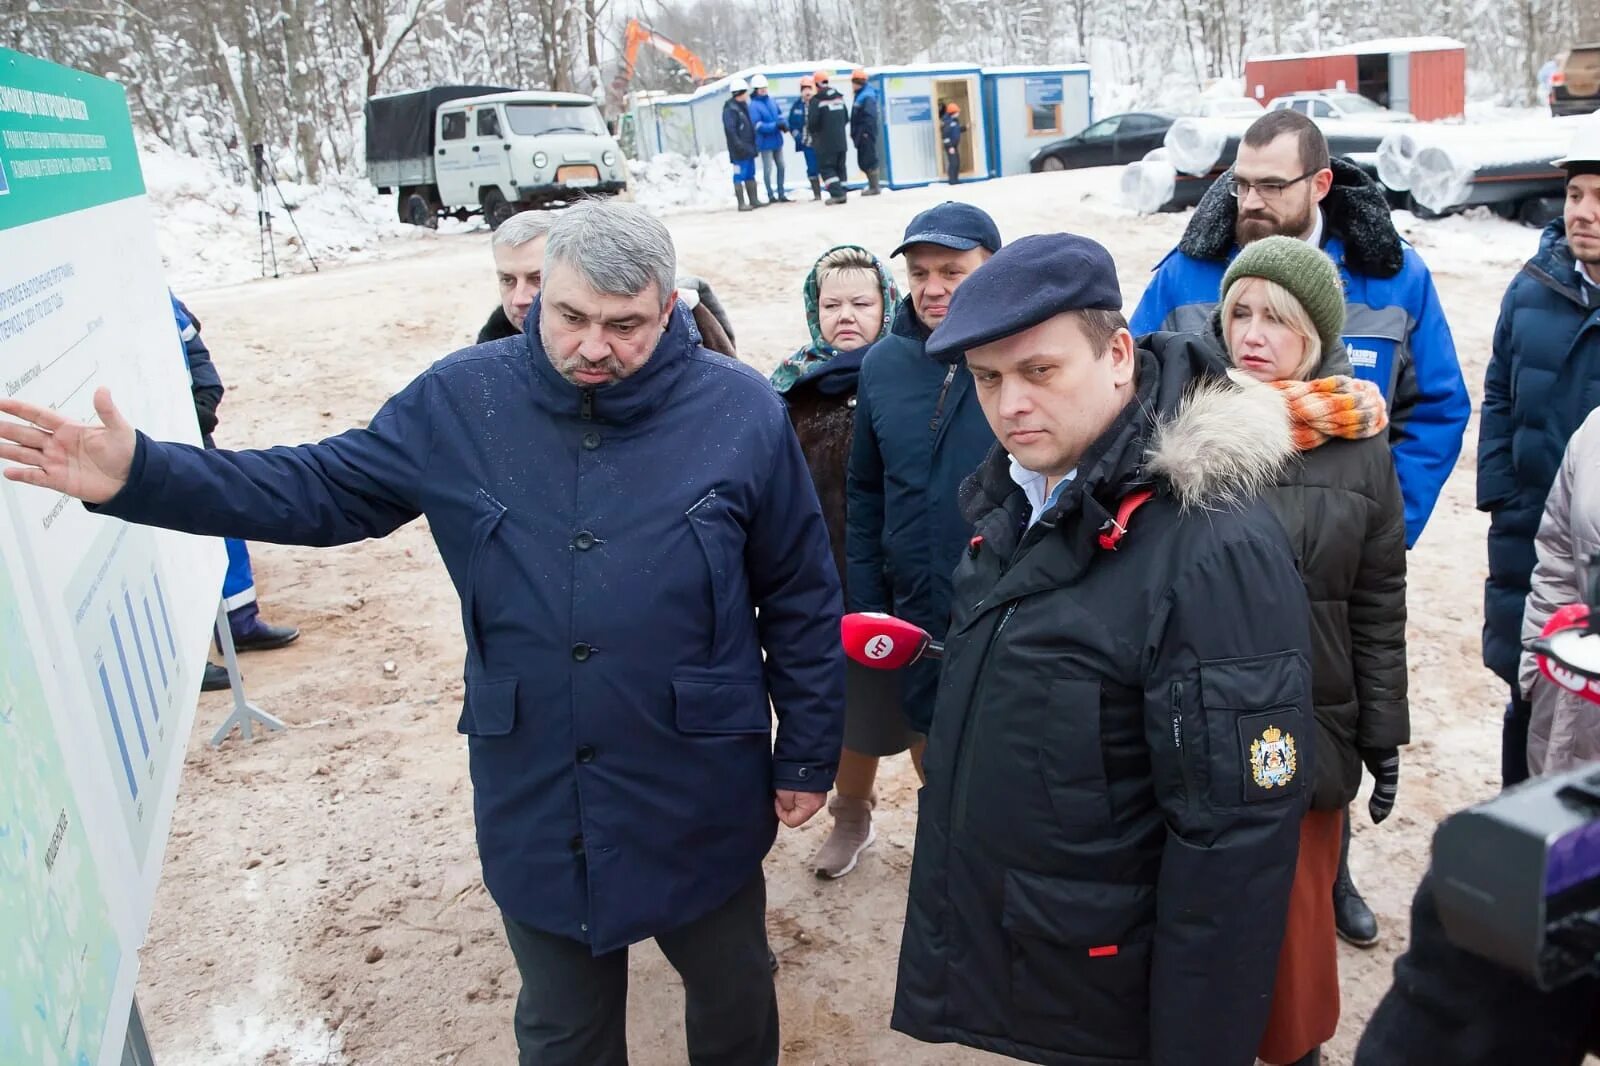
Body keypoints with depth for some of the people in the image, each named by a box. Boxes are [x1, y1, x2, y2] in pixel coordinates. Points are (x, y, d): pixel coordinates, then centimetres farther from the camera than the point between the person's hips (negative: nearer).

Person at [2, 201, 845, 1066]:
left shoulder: (740, 411, -11)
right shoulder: (460, 400, -7)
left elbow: (800, 600, -4)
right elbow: (325, 488, 1)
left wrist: (807, 754, 1)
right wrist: (141, 477, -11)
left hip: (701, 802, -1)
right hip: (534, 802, 2)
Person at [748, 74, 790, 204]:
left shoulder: (771, 100, 4)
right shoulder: (754, 105, -14)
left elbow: (779, 114, 15)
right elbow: (758, 125, -19)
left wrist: (782, 123, -6)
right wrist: (775, 125, -24)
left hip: (777, 139, 7)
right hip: (765, 142, -7)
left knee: (781, 166, 13)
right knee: (768, 169, 1)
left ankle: (781, 194, 24)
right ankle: (771, 196, 11)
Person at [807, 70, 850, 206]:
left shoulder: (816, 100, -13)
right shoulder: (839, 97, 10)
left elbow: (812, 122, -16)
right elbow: (846, 118, 15)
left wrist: (812, 132, 5)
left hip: (826, 142, -6)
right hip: (842, 141, 6)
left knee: (826, 168, -1)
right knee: (840, 167, 14)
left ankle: (837, 193, -14)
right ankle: (842, 193, 13)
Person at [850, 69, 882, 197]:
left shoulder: (867, 96, -14)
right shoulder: (859, 95, 17)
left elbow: (870, 116, -21)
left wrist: (866, 131, -23)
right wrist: (854, 132, 19)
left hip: (866, 134, -10)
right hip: (861, 134, 10)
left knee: (869, 160, -6)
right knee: (862, 161, 13)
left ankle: (874, 187, -1)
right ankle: (873, 185, 21)